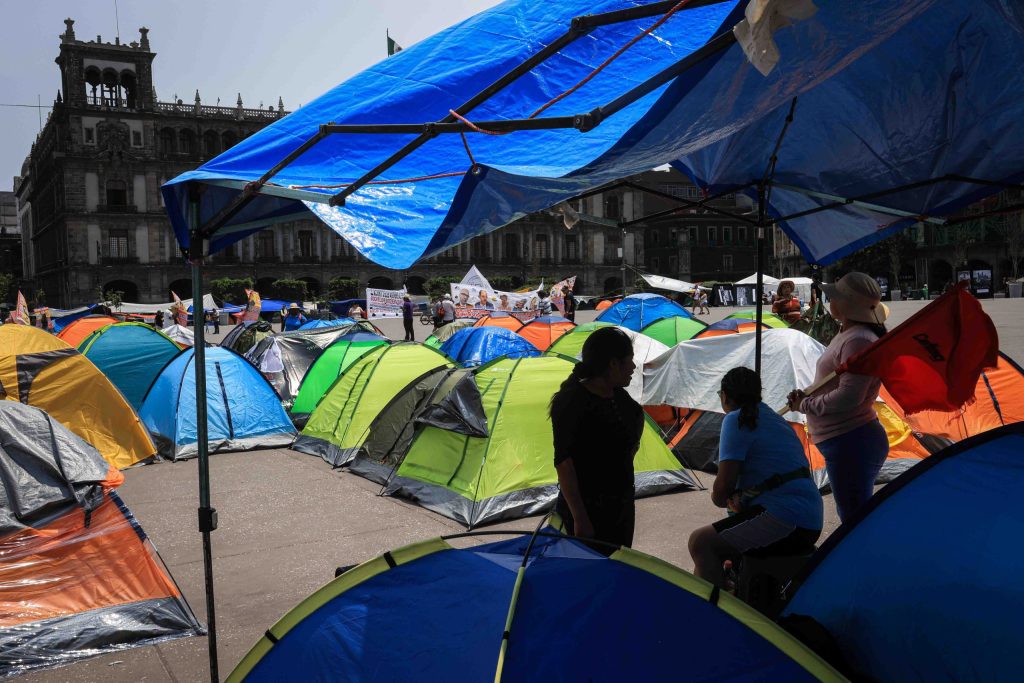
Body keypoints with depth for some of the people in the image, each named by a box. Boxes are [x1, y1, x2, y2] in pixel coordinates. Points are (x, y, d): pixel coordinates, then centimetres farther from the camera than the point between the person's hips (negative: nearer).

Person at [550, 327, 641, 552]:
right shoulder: (571, 401, -18)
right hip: (588, 508, -8)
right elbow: (563, 462, -22)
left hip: (622, 506, 8)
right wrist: (579, 519, -24)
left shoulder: (620, 397, 6)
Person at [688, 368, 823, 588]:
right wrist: (739, 496, 11)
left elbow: (723, 485, -12)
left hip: (785, 522, -10)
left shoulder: (736, 420, -7)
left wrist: (718, 498, 9)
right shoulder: (776, 419, 19)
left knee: (700, 543, -15)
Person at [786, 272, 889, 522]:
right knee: (853, 513, 20)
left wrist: (805, 405, -13)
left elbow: (848, 397, -26)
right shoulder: (848, 334, 14)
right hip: (847, 441, 11)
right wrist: (807, 396, 5)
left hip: (851, 443, -11)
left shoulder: (858, 341, -20)